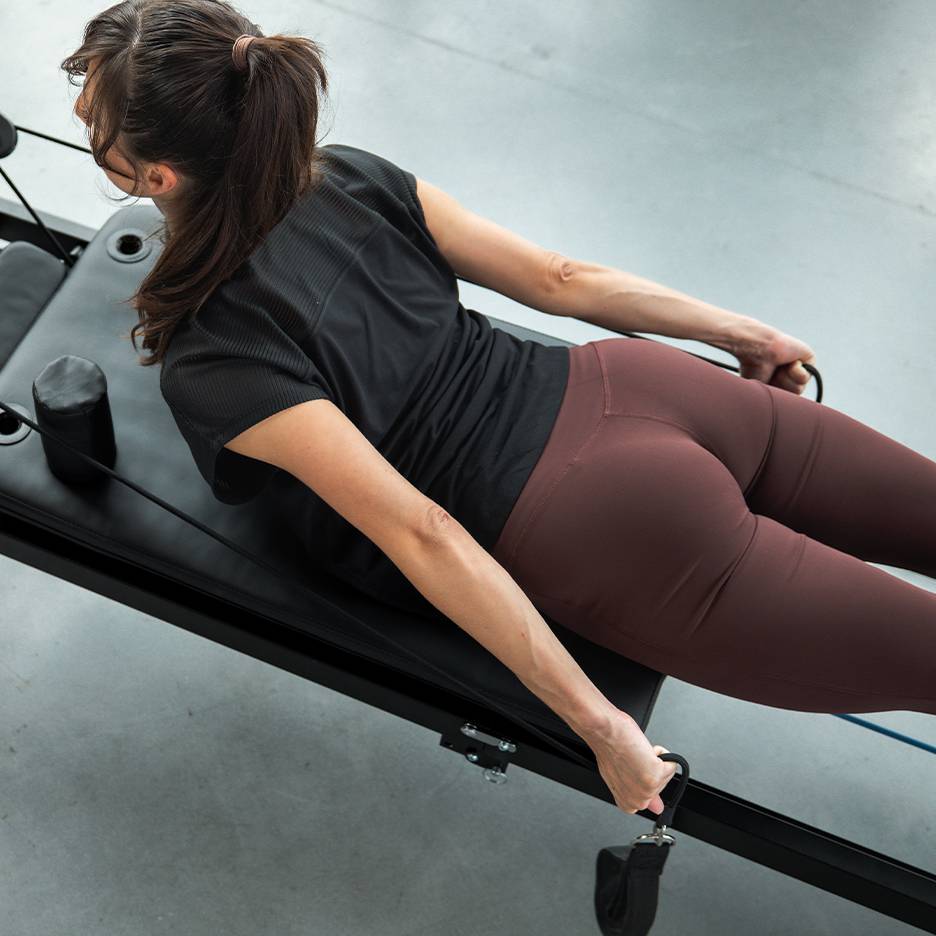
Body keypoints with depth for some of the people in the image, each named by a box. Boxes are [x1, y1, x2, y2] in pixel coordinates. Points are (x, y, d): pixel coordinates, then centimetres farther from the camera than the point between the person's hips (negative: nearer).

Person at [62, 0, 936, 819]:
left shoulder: (210, 372, -14)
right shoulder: (348, 172, 5)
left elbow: (419, 534, -20)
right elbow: (561, 278, 7)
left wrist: (598, 725, -16)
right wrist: (742, 331, 17)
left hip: (596, 524, -7)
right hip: (625, 386, 7)